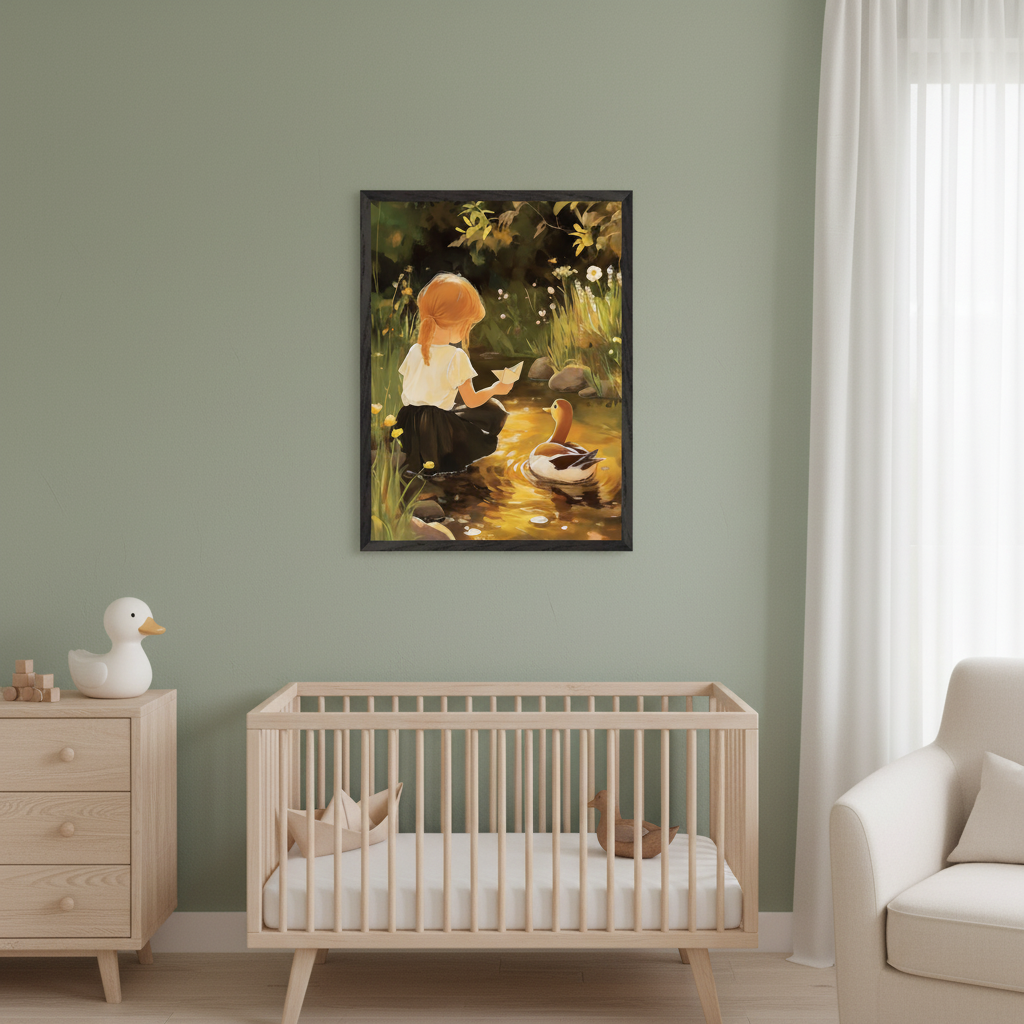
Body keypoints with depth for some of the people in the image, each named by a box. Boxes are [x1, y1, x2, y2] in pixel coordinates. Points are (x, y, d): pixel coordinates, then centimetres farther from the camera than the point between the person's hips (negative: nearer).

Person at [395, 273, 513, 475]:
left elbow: (406, 391, 10)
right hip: (439, 426, -6)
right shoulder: (456, 357, -15)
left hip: (408, 425, 6)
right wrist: (495, 388, 8)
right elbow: (471, 401, -9)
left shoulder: (415, 351, 2)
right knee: (494, 409, 9)